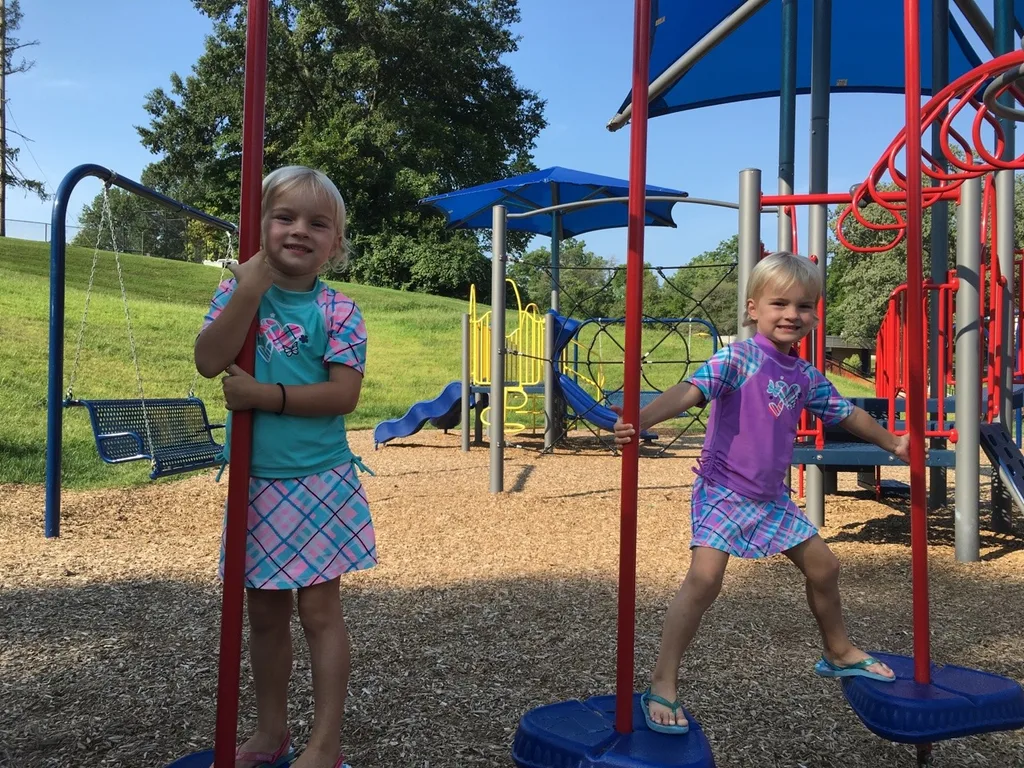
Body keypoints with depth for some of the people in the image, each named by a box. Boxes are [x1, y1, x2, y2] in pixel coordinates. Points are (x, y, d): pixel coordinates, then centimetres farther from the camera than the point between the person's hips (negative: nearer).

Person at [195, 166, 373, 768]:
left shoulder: (337, 310, -7)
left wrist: (264, 395, -21)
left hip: (319, 481, -4)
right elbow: (209, 362, -13)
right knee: (265, 611, 15)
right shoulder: (239, 291, 2)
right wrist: (248, 293, -22)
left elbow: (344, 394, -15)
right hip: (256, 481, 4)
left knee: (320, 609, 3)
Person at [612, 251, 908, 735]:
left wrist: (892, 444, 34)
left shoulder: (807, 376, 7)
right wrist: (641, 420, -47)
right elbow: (692, 390, -30)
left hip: (772, 497, 8)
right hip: (723, 491, -7)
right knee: (704, 578, -21)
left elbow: (846, 414, 23)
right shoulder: (739, 358, -15)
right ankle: (662, 687, -11)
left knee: (822, 566, 17)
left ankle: (838, 653, 44)